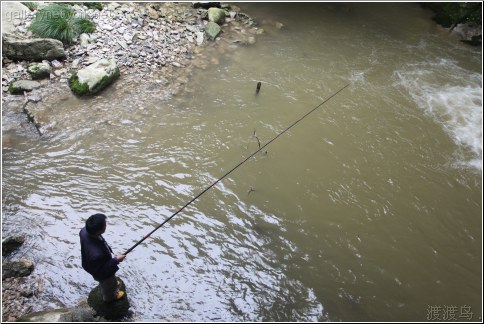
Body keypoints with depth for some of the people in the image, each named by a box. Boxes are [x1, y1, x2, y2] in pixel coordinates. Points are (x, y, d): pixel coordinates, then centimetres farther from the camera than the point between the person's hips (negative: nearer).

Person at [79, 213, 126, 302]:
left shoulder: (85, 231, -30)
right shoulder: (97, 254, -51)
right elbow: (101, 271, -33)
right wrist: (116, 260, -24)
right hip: (103, 274, -5)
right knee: (108, 285, 31)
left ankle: (112, 284, 70)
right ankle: (110, 297, 63)